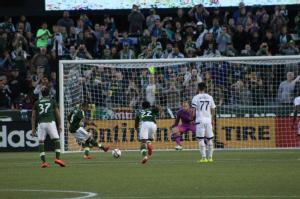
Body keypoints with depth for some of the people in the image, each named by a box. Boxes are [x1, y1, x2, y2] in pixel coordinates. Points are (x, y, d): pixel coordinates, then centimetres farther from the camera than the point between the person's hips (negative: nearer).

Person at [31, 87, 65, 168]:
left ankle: (43, 161, 0)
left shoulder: (37, 103, 14)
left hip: (41, 123, 2)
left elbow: (33, 116, 13)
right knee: (56, 140, 2)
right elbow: (57, 114, 9)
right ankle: (57, 158, -13)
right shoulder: (52, 101, 10)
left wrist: (33, 128, 15)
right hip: (50, 122, -2)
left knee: (41, 142, 6)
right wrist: (59, 125, 16)